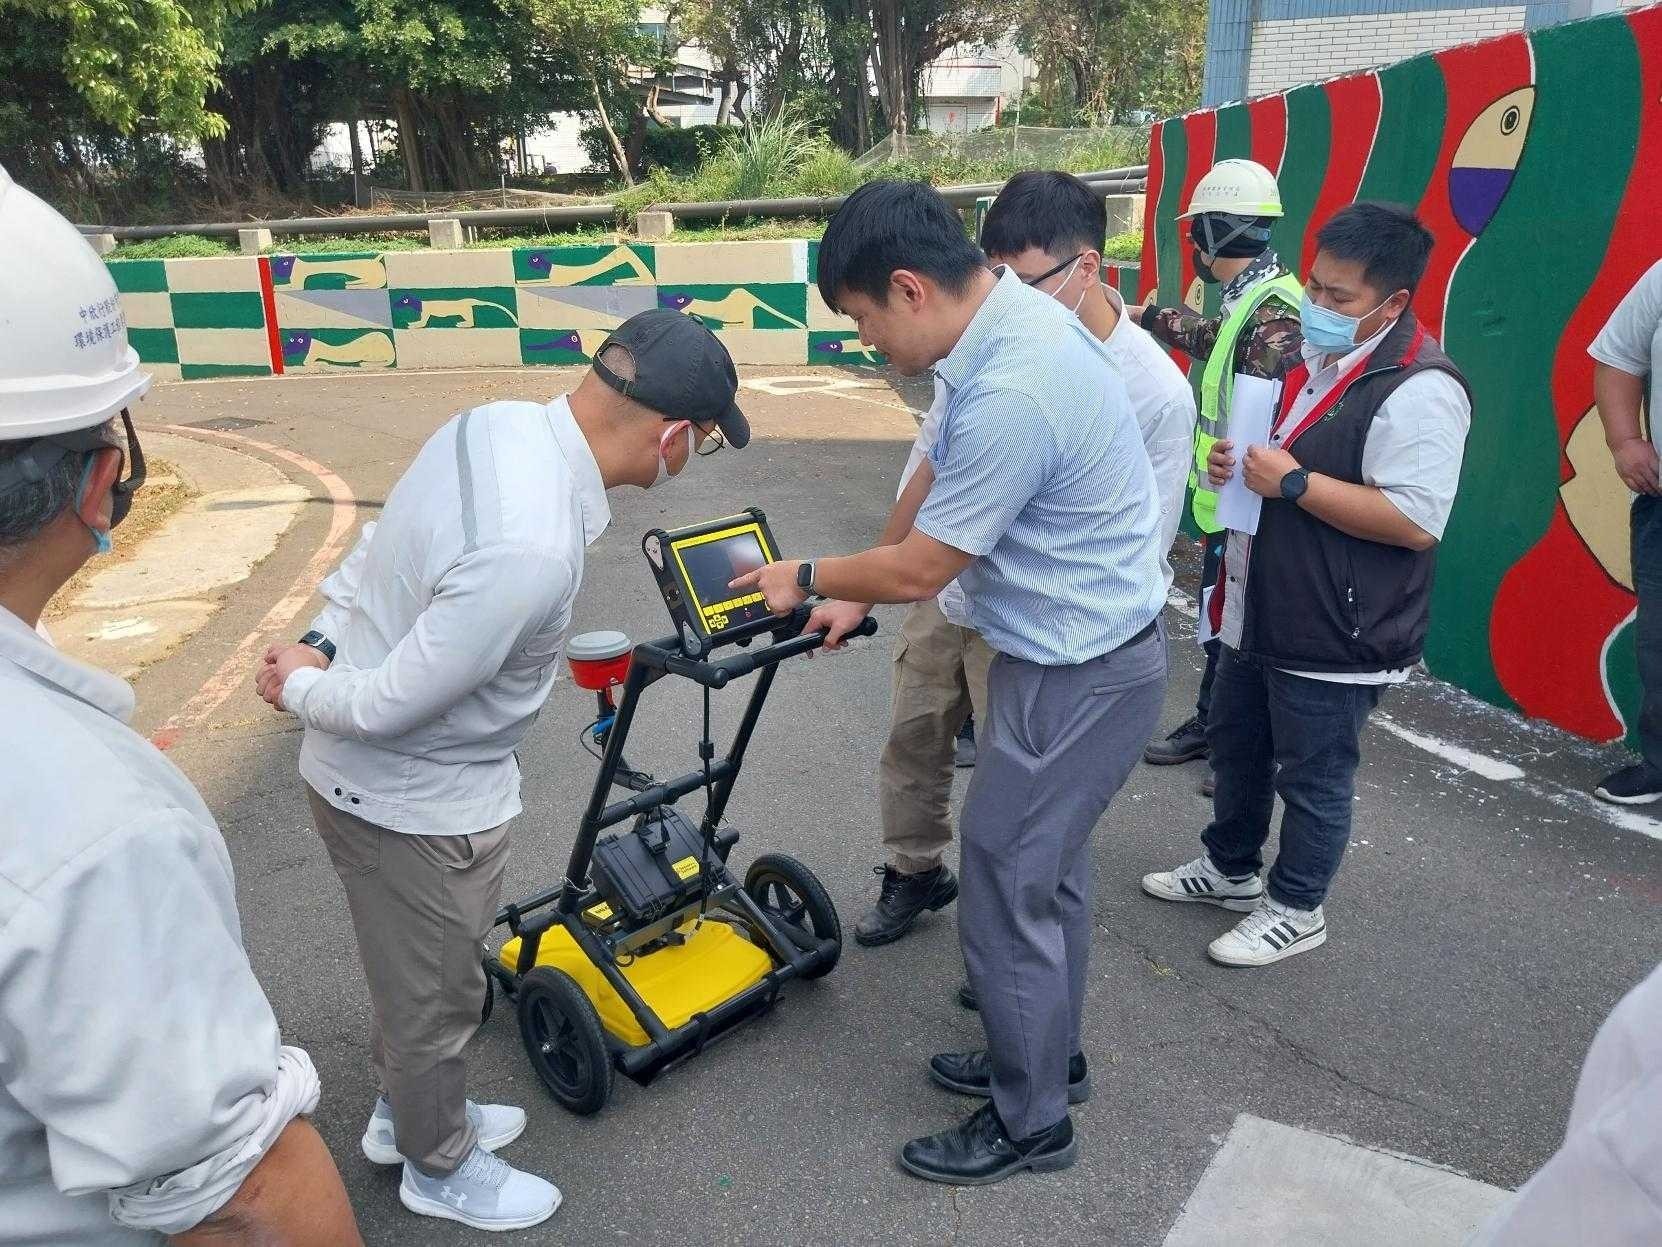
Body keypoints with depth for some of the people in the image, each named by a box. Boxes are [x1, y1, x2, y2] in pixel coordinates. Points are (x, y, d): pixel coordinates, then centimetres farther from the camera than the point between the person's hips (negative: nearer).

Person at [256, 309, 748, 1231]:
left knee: (418, 971, 29)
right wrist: (300, 692, -10)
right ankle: (439, 1167, 44)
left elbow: (374, 550, 4)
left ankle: (405, 1111, 55)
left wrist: (319, 643, 2)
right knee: (435, 993, 17)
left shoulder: (497, 423, -8)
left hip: (373, 772, 9)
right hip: (414, 804, -9)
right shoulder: (532, 551, -37)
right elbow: (392, 704, -28)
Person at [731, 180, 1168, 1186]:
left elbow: (918, 572, -20)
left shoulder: (1011, 395, -30)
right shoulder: (1013, 315, 1)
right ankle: (1049, 1056, 42)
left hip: (1078, 676, -10)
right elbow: (937, 474, 12)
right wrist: (858, 593, 15)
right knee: (1050, 869, 22)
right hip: (1086, 650, 10)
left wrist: (808, 578, -2)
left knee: (1007, 892, 4)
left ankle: (1032, 1122, 25)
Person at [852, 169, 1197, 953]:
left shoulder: (1157, 393, -19)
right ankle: (914, 873, 45)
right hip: (943, 590, 5)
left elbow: (1142, 548, -12)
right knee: (911, 739, 19)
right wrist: (895, 549, 9)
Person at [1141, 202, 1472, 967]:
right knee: (1236, 745, 22)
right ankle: (1230, 868, 43)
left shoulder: (1418, 390, -21)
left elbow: (1417, 522, -28)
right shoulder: (1313, 354, 9)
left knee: (1313, 778, 9)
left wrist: (1294, 482, -25)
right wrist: (1235, 461, 0)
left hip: (1336, 636, -9)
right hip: (1260, 611, 9)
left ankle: (1294, 911, 29)